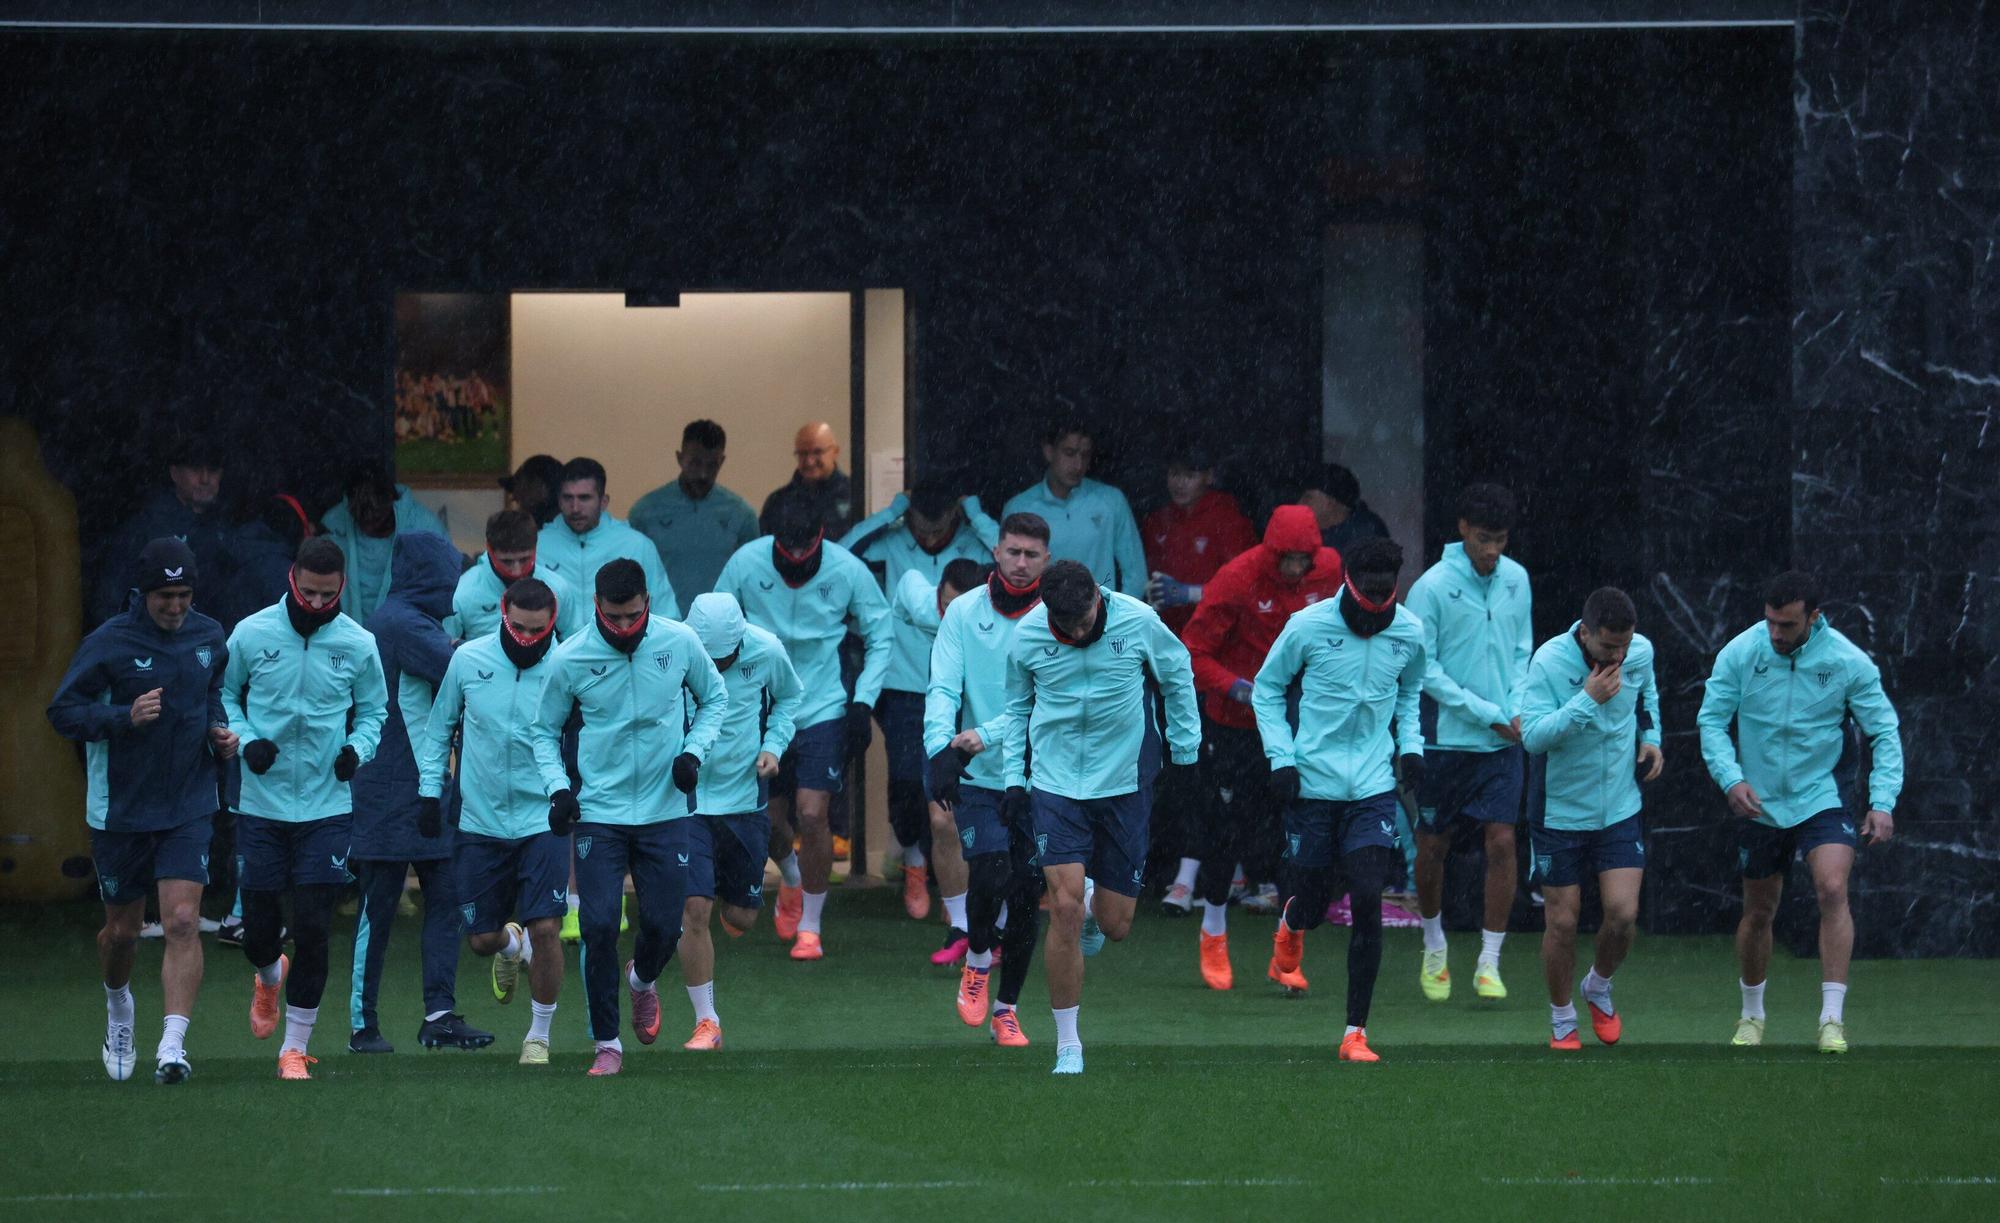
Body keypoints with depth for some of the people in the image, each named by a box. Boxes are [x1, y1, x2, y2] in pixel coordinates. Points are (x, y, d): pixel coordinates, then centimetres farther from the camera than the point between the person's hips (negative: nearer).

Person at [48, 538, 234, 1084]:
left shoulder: (209, 638, 3)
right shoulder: (108, 643, -11)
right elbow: (63, 711, -10)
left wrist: (221, 735, 1)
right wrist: (125, 717, -25)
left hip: (188, 808, 2)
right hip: (120, 809, -2)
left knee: (183, 922, -14)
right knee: (122, 929, 11)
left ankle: (172, 1045, -17)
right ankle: (118, 1006, 43)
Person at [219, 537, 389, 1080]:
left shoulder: (358, 644, -3)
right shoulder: (251, 634, -5)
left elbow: (373, 709, 11)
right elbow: (223, 696, 8)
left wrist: (358, 748, -8)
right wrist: (245, 740, -10)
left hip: (327, 807, 0)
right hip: (261, 805, 0)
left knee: (312, 930, -6)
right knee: (260, 928, 5)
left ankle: (295, 1047, 7)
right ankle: (269, 979, 43)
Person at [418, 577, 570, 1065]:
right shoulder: (468, 661, -2)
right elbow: (439, 726, 12)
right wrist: (430, 789, 6)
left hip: (542, 820, -2)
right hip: (480, 820, 2)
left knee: (544, 929, -12)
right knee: (481, 940, 5)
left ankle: (539, 1036, 8)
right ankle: (512, 945, 44)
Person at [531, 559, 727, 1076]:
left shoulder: (680, 643, -5)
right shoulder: (569, 659, -7)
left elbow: (714, 698, 13)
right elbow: (545, 729, 7)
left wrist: (694, 752, -3)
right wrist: (557, 788, -7)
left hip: (665, 813, 1)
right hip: (598, 815, -1)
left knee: (664, 926, 1)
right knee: (600, 927, -10)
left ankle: (643, 979, 39)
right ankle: (607, 1044, 4)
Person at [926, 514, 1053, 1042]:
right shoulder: (963, 612, 0)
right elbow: (943, 688, -6)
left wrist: (986, 735, -26)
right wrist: (941, 747, -25)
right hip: (977, 778, -1)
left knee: (1026, 898, 3)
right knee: (990, 874, -18)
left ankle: (1007, 1009, 20)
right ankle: (977, 959, 13)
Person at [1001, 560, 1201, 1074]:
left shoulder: (1138, 622, -11)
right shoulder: (1027, 636, -8)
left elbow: (1178, 679, 7)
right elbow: (1017, 705, 10)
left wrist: (1185, 755, 10)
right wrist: (1013, 776, 6)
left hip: (1125, 782, 0)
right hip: (1056, 781, 0)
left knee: (1116, 925, 2)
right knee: (1064, 908, -14)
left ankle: (1095, 907, 43)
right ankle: (1067, 1045, -4)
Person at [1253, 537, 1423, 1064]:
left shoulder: (1409, 633, 0)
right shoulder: (1308, 627, -9)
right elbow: (1267, 689, 5)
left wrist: (1410, 744, 6)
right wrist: (1281, 757, -5)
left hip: (1374, 786, 1)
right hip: (1312, 781, -1)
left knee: (1368, 902, -11)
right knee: (1312, 902, 5)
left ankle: (1356, 1033, -5)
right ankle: (1290, 927, 47)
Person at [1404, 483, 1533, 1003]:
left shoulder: (1516, 579, 3)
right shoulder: (1433, 586, -11)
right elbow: (1423, 669, -10)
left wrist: (1517, 708, -3)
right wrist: (1487, 714, -13)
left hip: (1502, 743, 3)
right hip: (1446, 740, -3)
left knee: (1501, 842, -8)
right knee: (1433, 846, 7)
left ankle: (1489, 964, -1)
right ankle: (1434, 949, 30)